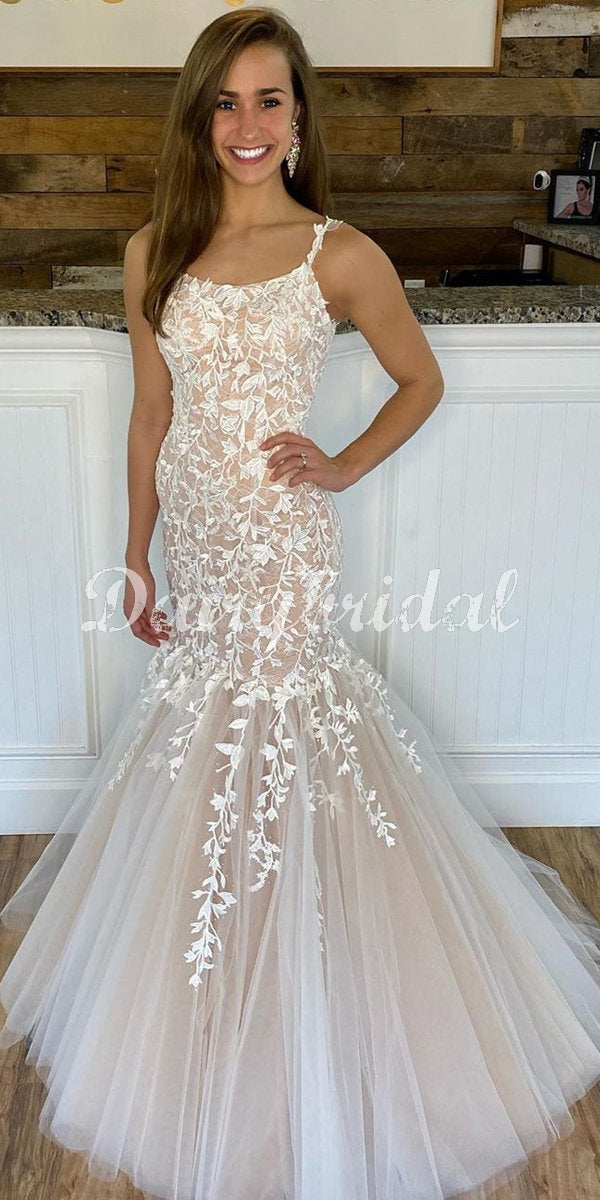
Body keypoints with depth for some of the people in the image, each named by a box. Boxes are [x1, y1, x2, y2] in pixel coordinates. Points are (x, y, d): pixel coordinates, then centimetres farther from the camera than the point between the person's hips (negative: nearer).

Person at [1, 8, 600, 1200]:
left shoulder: (340, 255, -8)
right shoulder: (156, 251, 3)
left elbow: (421, 381, 4)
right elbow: (151, 414, 7)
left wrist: (344, 468, -8)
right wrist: (136, 555, 7)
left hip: (282, 542, -4)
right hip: (193, 538, 4)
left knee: (270, 726, 4)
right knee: (208, 733, 16)